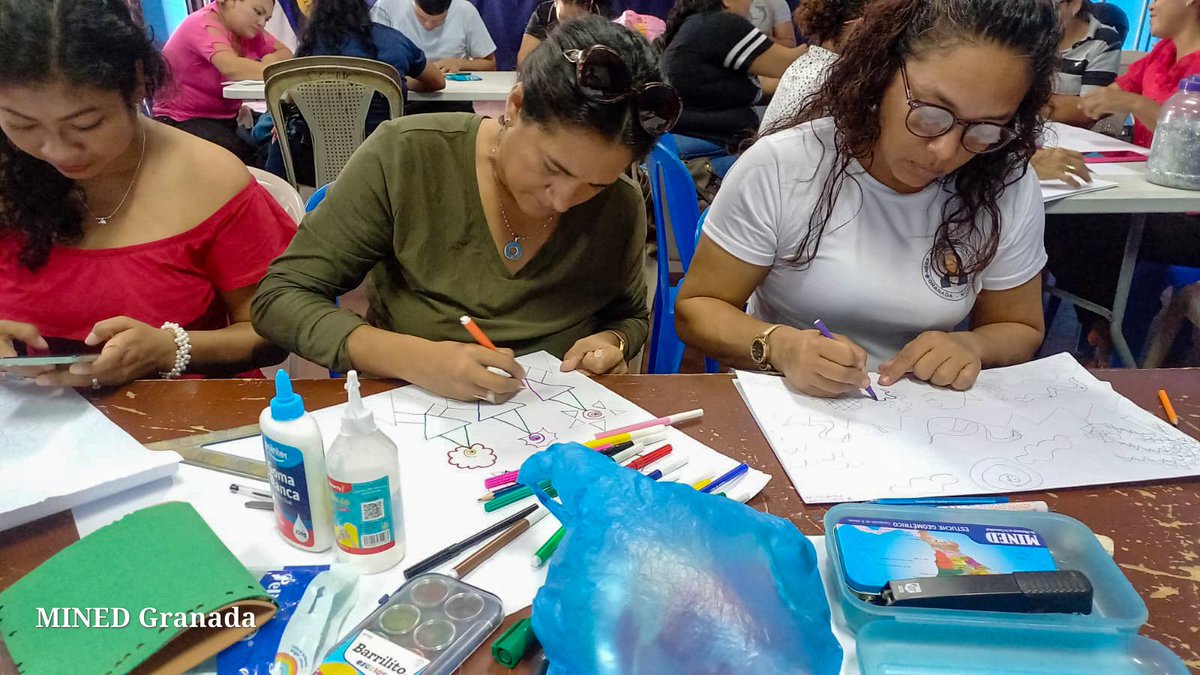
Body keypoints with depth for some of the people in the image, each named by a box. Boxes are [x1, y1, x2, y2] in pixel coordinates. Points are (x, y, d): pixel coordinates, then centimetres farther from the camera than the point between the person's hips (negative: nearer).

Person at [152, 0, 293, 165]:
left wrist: (271, 60, -20)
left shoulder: (245, 27, 5)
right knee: (244, 157, -32)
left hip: (225, 117, 8)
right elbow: (232, 68, -36)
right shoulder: (205, 23, -19)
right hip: (182, 121, -8)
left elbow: (285, 54, 2)